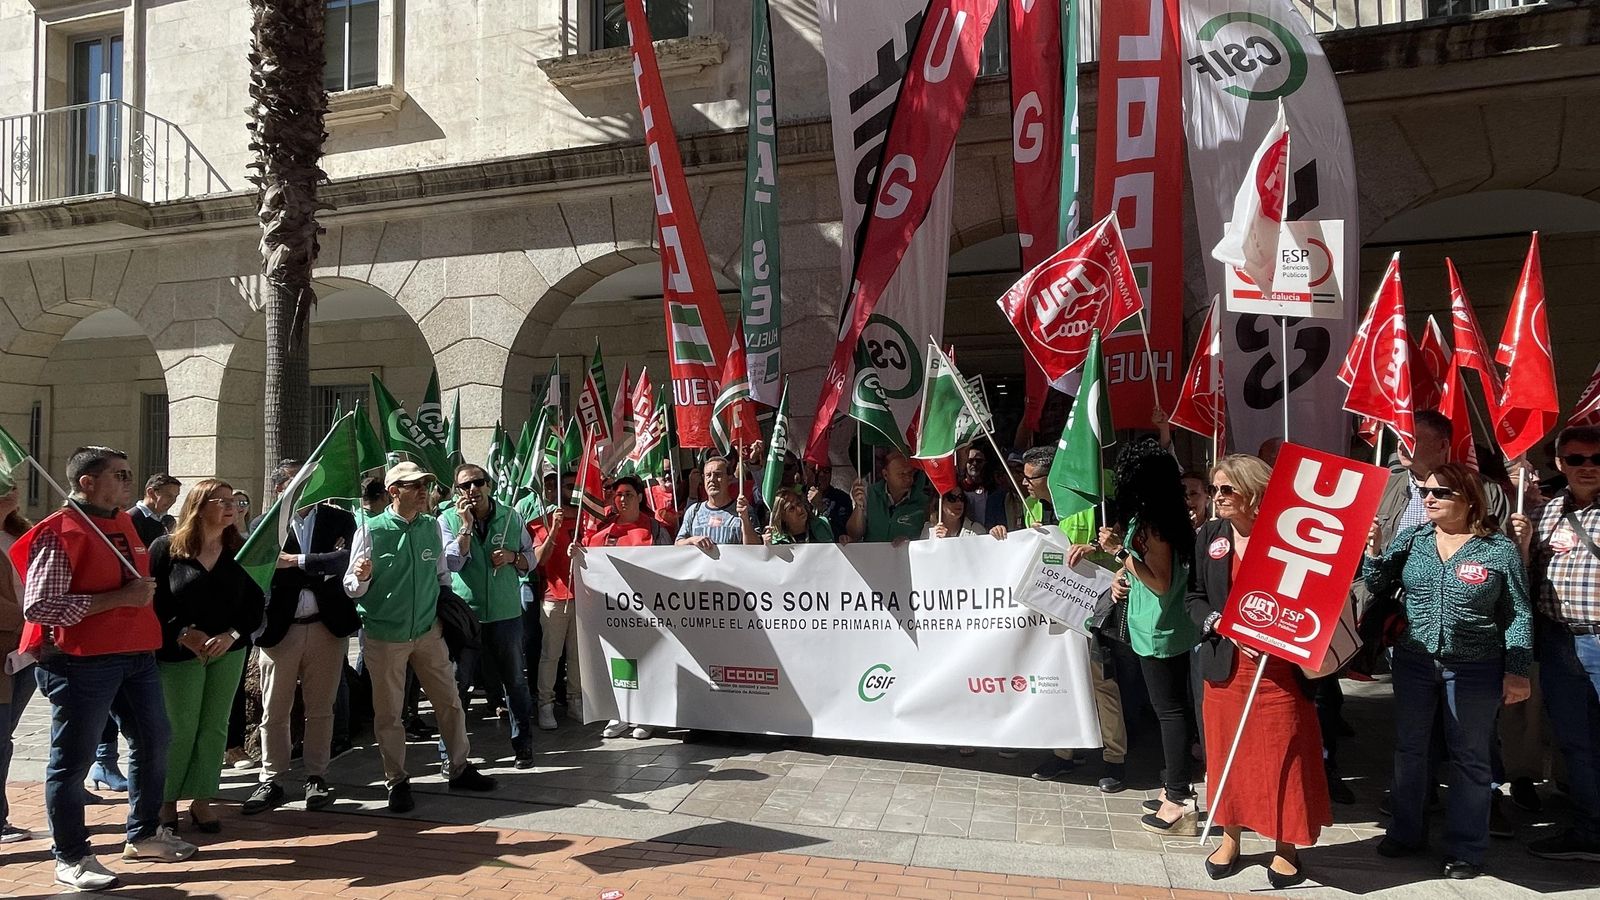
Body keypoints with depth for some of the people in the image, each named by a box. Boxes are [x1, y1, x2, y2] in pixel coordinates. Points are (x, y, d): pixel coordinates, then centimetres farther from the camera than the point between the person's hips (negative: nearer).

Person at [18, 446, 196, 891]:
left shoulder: (124, 524, 12)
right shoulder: (59, 532, -13)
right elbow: (37, 606, -21)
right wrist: (118, 598, -23)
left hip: (136, 654, 9)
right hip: (81, 660, -9)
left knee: (154, 742, 16)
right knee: (73, 758, 3)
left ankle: (143, 835, 32)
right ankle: (71, 858, 15)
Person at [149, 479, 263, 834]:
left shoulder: (239, 551, 1)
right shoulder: (166, 548, -6)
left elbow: (255, 602, 2)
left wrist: (231, 635, -13)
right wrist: (184, 634, -16)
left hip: (228, 651, 3)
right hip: (179, 653, -3)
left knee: (215, 727, 7)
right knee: (180, 729, 3)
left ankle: (200, 800, 18)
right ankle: (167, 799, 20)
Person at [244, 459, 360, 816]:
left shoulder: (339, 519, 5)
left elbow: (344, 560, -11)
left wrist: (297, 561, -12)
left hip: (327, 626, 0)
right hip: (279, 628, 0)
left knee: (320, 709, 9)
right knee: (274, 712, 7)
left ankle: (317, 777, 21)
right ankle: (271, 781, 20)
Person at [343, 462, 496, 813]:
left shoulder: (432, 526, 1)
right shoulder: (370, 530, -11)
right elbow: (352, 588, -8)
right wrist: (361, 576, -29)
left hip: (428, 632, 4)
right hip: (384, 636, -4)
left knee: (450, 702, 9)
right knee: (388, 713, 6)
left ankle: (459, 769, 25)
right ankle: (396, 781, 22)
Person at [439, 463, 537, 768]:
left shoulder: (511, 517, 3)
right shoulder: (448, 520, -3)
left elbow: (531, 559, 9)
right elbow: (452, 563, -15)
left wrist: (513, 557, -11)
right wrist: (466, 525, -19)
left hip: (506, 613, 2)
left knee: (515, 681, 10)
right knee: (457, 684, 6)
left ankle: (523, 745, 22)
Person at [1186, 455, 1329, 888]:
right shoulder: (1209, 536, 3)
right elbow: (1194, 597, 5)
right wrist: (1221, 624, -12)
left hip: (1280, 667, -3)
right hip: (1227, 663, 3)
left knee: (1283, 758, 6)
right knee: (1228, 754, 12)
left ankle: (1285, 848, 23)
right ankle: (1230, 839, 28)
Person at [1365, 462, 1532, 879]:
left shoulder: (1500, 549, -6)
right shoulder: (1411, 540, 1)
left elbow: (1517, 615, -3)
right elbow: (1379, 588, 1)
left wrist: (1517, 672, -5)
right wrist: (1373, 551, -15)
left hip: (1475, 669, -3)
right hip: (1414, 661, 3)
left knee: (1469, 757, 7)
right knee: (1409, 748, 13)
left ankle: (1466, 848, 20)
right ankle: (1407, 832, 28)